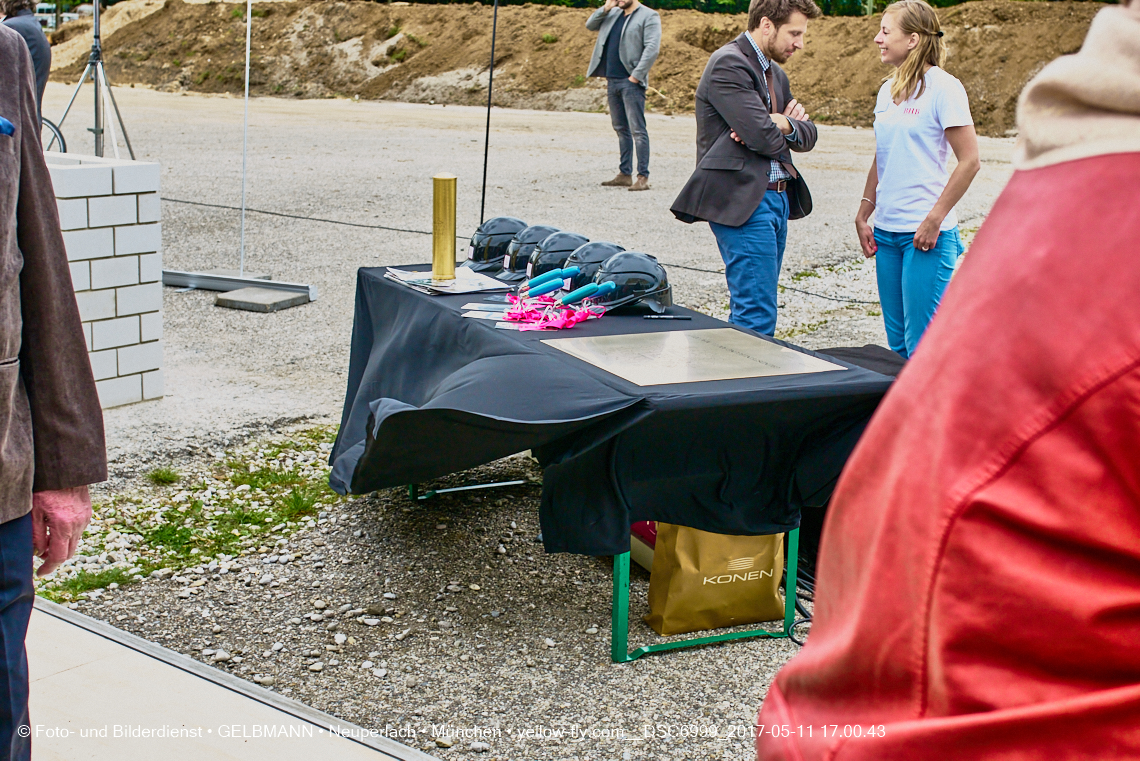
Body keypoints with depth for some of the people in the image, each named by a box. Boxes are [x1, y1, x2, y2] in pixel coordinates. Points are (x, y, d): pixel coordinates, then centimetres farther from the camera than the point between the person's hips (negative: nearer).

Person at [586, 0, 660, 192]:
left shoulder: (649, 16, -5)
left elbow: (652, 48, -13)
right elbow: (590, 25, 18)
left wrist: (636, 75, -18)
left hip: (631, 82, -7)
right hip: (612, 80, 7)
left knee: (637, 130, -8)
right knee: (620, 129, 12)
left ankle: (643, 177, -7)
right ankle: (624, 174, 18)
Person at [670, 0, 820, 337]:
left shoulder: (775, 73, 19)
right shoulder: (728, 64, -11)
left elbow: (808, 135, 14)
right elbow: (763, 137, -20)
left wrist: (785, 125, -8)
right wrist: (786, 126, 3)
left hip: (777, 197, 9)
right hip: (741, 200, -9)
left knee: (750, 310, 12)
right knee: (757, 314, -12)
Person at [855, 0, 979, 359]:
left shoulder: (942, 88, -9)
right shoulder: (888, 90, 13)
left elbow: (969, 161, -12)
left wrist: (934, 220, -15)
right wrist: (863, 214, 14)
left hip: (927, 234, -7)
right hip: (886, 231, 7)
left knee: (922, 345, -6)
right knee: (898, 343, 10)